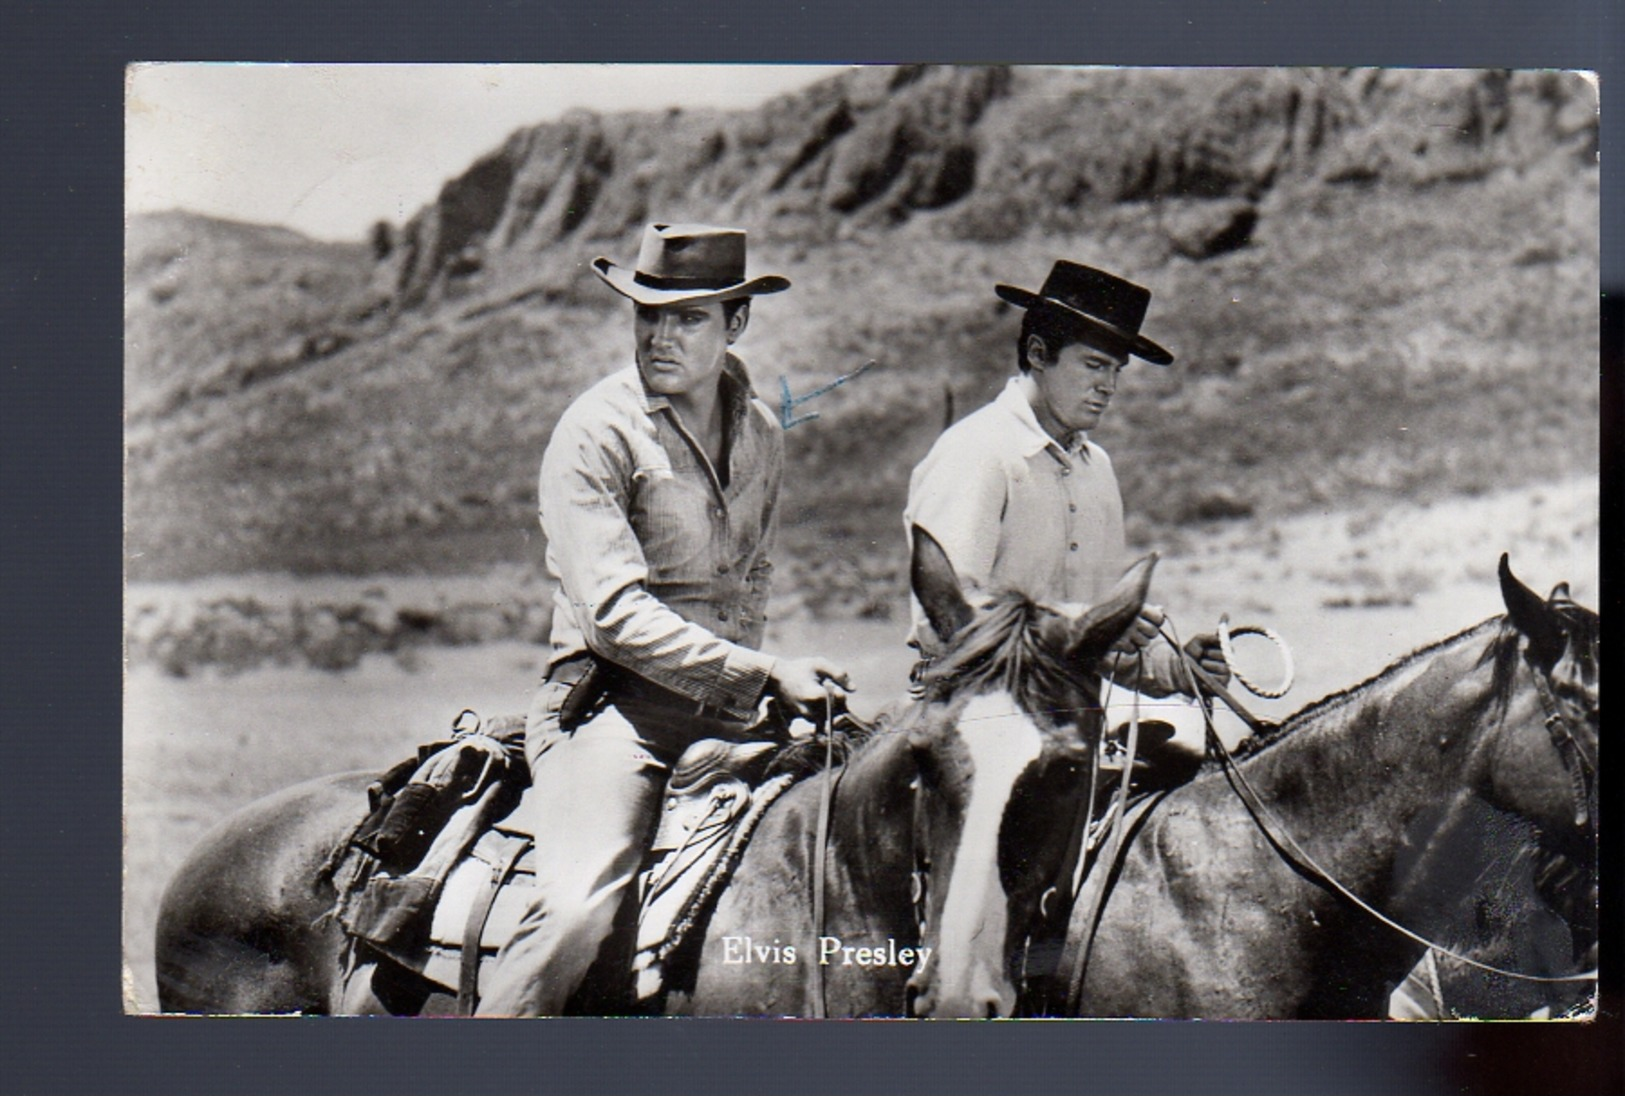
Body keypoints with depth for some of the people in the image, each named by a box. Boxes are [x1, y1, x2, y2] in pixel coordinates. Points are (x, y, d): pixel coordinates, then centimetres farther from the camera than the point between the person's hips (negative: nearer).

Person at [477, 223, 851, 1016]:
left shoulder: (760, 435, 12)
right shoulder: (596, 433, -9)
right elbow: (614, 612, -16)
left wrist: (759, 684, 10)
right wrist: (763, 675, -21)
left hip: (723, 710, 7)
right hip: (612, 706, -7)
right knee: (577, 908, -29)